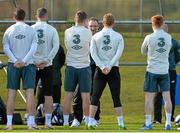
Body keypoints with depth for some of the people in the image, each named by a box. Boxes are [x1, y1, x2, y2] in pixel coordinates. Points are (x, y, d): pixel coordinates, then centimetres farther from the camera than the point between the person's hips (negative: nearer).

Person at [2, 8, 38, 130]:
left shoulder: (9, 30, 4)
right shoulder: (31, 30, 2)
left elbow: (6, 48, -2)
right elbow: (33, 48, -5)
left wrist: (15, 60, -8)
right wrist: (24, 61, -9)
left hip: (13, 64, 1)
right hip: (29, 64, -1)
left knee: (11, 93, 4)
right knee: (30, 93, -1)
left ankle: (9, 123, 1)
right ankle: (31, 122, -5)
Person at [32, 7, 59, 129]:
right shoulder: (52, 30, -1)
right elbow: (56, 46, -8)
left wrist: (34, 61, -5)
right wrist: (46, 61, -8)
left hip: (33, 64, 0)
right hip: (47, 66, 0)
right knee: (48, 94, 5)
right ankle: (48, 121, 2)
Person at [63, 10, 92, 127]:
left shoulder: (68, 32, -2)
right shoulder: (88, 32, -8)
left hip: (71, 66, 2)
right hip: (84, 66, -2)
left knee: (68, 95, 5)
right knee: (85, 95, 1)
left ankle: (65, 121, 6)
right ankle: (87, 120, 3)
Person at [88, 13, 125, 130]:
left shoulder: (96, 36, 4)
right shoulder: (118, 36, 1)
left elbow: (93, 53, -4)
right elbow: (119, 53, -8)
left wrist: (102, 67, -9)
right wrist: (109, 66, -10)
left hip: (100, 69, 1)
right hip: (114, 70, -1)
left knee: (95, 97, 3)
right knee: (116, 97, 2)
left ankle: (91, 121, -2)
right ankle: (120, 122, -2)